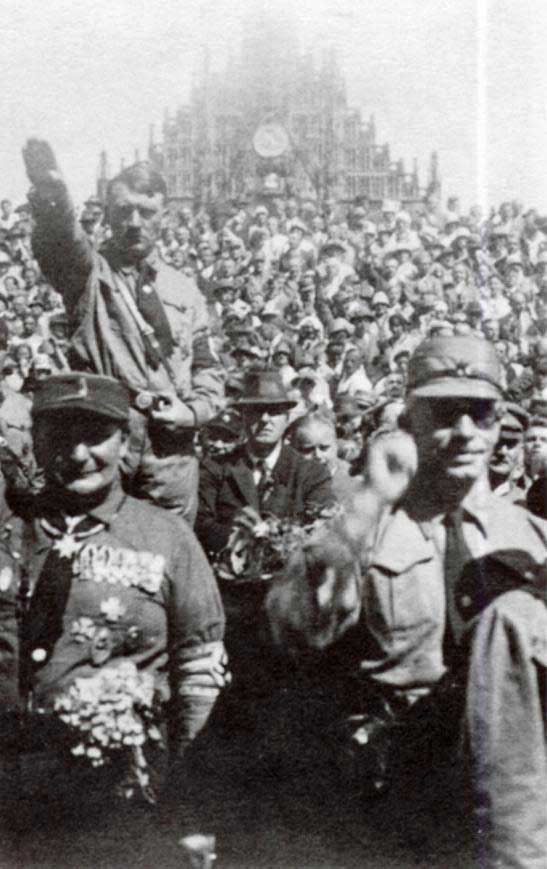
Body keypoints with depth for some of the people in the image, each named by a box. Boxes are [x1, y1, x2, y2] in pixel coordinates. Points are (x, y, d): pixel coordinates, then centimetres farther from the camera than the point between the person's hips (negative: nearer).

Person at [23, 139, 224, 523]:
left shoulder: (183, 289, 12)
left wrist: (193, 411, -4)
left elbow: (207, 369, 17)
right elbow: (60, 241, -23)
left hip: (172, 450, 3)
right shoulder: (88, 274, 1)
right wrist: (51, 197, -45)